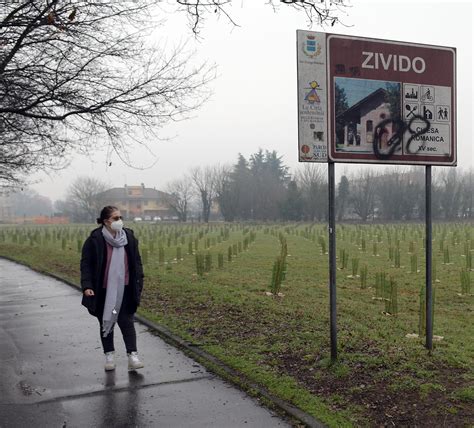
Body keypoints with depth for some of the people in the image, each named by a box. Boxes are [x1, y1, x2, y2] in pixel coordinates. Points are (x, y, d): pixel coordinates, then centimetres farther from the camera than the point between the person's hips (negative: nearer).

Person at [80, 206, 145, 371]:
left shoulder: (129, 237, 1)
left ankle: (133, 355, 0)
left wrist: (139, 282, 5)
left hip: (125, 289, 1)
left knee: (127, 322, -1)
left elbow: (137, 262, 8)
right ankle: (109, 355, 24)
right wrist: (87, 286, -16)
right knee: (106, 323, 12)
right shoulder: (94, 240, -10)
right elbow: (86, 264, -7)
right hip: (103, 291, -1)